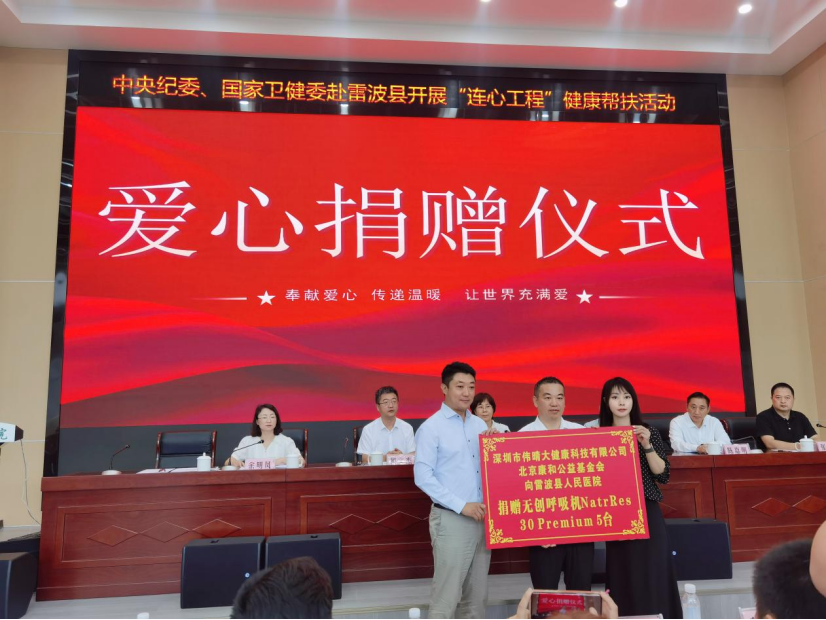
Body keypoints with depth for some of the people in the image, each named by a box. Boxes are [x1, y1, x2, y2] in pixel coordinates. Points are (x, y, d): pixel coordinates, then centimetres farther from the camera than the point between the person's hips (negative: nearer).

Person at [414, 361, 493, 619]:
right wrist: (462, 506, -18)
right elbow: (423, 476, -15)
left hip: (482, 518, 6)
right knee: (446, 597, -3)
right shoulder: (431, 427, -9)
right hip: (451, 519, -6)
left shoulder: (480, 425, 10)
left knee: (477, 597, 13)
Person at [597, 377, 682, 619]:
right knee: (624, 578, 4)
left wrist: (647, 446, -14)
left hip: (647, 513, 0)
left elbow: (662, 475, -3)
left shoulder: (649, 433, 3)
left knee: (653, 576, 0)